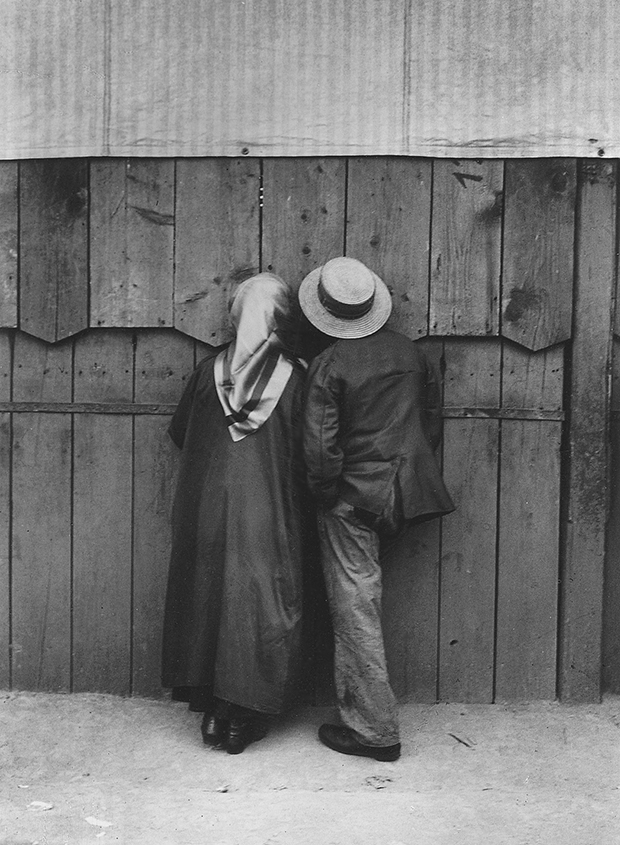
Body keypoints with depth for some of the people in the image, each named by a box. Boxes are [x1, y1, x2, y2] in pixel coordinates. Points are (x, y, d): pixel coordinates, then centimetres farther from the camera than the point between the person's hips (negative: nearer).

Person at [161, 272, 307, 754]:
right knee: (262, 603, 7)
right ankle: (244, 717, 12)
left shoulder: (210, 369, -1)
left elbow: (179, 432, 9)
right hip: (268, 510, -2)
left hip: (208, 504, 3)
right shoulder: (293, 376, -7)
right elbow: (305, 451, -5)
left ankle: (212, 711, 20)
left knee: (207, 594, 13)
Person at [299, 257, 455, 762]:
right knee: (365, 601, 24)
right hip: (402, 494, 6)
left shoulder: (328, 367, -15)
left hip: (352, 498, -6)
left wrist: (324, 493, -1)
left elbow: (320, 446, -18)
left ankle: (375, 729, 9)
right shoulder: (410, 352, 3)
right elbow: (432, 422, 11)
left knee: (356, 610, 2)